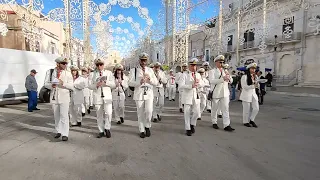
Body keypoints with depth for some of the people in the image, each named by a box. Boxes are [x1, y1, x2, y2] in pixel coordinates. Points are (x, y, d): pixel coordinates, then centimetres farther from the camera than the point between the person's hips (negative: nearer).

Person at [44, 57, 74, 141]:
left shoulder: (68, 73, -2)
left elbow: (71, 86, -6)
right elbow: (46, 83, 6)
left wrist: (63, 83, -23)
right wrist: (51, 85, -16)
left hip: (64, 97, -3)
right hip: (54, 96, 3)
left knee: (64, 115, -7)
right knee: (56, 116, 13)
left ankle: (65, 134, -1)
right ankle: (58, 131, 27)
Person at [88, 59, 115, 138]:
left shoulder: (109, 73, 9)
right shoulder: (92, 74, 11)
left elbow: (113, 85, 4)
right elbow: (90, 86, 5)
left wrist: (106, 82, -13)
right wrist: (96, 85, -15)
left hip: (107, 96, -1)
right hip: (97, 97, 1)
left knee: (108, 113, -11)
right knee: (99, 115, 6)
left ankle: (107, 128, 11)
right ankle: (101, 131, 19)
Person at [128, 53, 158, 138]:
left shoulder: (150, 70, 11)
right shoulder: (133, 70, 2)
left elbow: (156, 82, 8)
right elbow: (130, 83, -7)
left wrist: (149, 78, -12)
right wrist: (139, 82, -24)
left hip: (149, 94, 1)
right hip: (139, 94, -1)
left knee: (149, 111, -11)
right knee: (140, 114, 6)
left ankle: (147, 127, 15)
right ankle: (142, 131, 23)